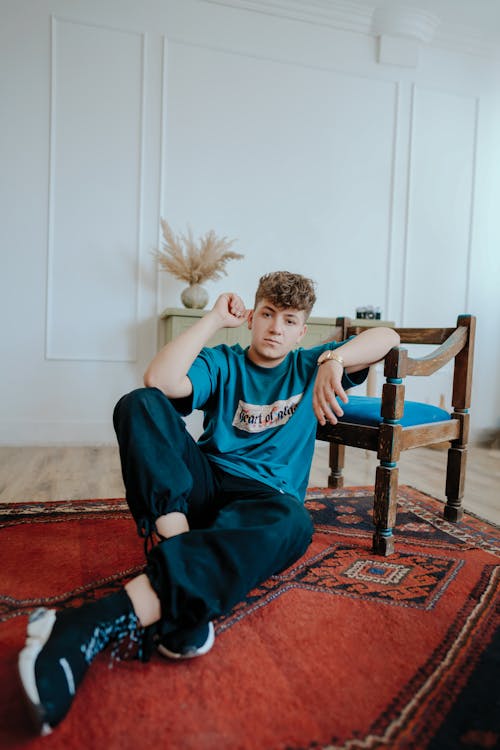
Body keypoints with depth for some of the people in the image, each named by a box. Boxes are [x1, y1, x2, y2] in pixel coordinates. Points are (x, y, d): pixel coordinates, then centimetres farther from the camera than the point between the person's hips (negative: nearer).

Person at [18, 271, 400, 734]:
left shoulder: (310, 367, 14)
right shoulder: (223, 363, 11)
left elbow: (387, 338, 0)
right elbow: (159, 381, -12)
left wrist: (335, 359, -20)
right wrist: (215, 318, -4)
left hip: (262, 496, -1)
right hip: (202, 482, 1)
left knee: (292, 522, -39)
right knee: (140, 403, -20)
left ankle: (101, 620, -51)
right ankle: (175, 541, -43)